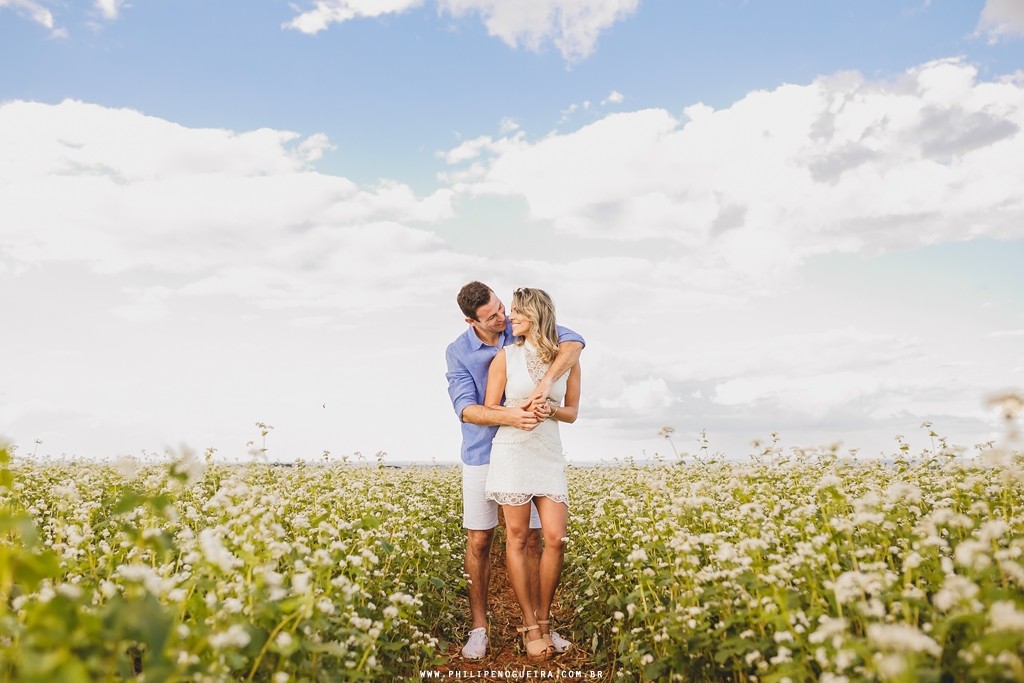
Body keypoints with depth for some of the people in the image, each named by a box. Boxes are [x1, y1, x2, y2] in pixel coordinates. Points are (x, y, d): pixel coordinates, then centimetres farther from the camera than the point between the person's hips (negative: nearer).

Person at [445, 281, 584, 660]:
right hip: (481, 456, -1)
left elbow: (573, 341, -21)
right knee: (479, 543, 3)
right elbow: (465, 409, -19)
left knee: (532, 540, 5)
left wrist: (547, 380, -37)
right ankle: (479, 628, 16)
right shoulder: (457, 352, -8)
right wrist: (509, 417, -36)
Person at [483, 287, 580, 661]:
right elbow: (488, 410, 3)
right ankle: (530, 626, 11)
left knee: (556, 538, -5)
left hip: (549, 455, 2)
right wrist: (521, 408, -15)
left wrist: (550, 410, -11)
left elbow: (572, 412, 10)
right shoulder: (505, 357, 1)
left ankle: (543, 618, 15)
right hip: (512, 451, -2)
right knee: (517, 537, -1)